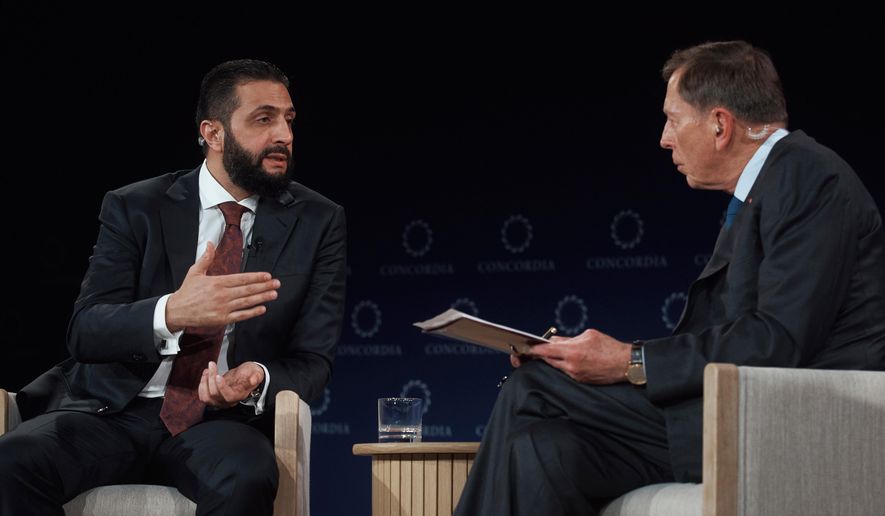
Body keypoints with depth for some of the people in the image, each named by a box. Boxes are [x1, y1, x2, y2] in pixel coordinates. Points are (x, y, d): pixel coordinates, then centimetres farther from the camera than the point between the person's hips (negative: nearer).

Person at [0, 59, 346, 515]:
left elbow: (312, 361, 4)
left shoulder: (319, 223, 6)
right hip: (115, 411, 1)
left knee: (246, 478, -37)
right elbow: (85, 332, -6)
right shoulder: (133, 209, 4)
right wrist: (171, 313, -28)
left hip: (221, 420, 0)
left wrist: (257, 379, -21)